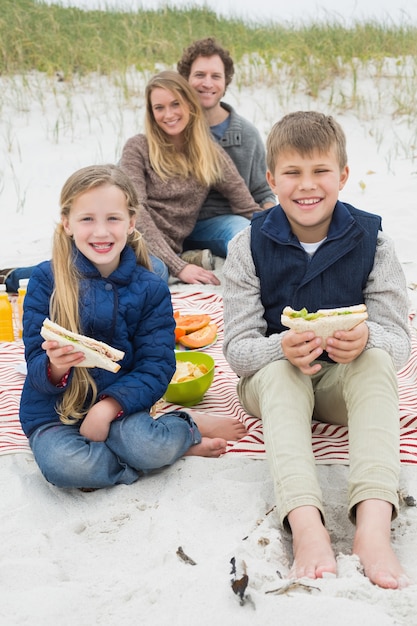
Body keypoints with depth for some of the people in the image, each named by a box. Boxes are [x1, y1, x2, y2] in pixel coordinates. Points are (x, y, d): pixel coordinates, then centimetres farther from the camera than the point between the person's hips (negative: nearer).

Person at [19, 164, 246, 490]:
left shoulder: (151, 289, -1)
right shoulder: (46, 280, -5)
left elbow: (156, 369, -5)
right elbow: (36, 364, -6)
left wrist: (108, 406, -22)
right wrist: (54, 367, -32)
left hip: (119, 405, -1)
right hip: (54, 411, 1)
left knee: (150, 446, -35)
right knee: (64, 463, -33)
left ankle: (182, 431, 2)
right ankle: (191, 434, -13)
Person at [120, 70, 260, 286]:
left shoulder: (211, 155, 12)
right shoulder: (138, 149, 4)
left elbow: (249, 211, 14)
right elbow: (135, 210, -7)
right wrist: (178, 267, -16)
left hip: (170, 255, 1)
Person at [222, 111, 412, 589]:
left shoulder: (371, 241, -7)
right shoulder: (249, 246, -8)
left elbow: (399, 342, -10)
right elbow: (237, 347, -12)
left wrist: (367, 339, -36)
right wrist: (282, 348, -36)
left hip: (348, 380, 1)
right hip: (273, 381, 0)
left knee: (377, 362, -32)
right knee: (278, 370, -35)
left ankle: (373, 519, -48)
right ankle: (305, 522, -53)